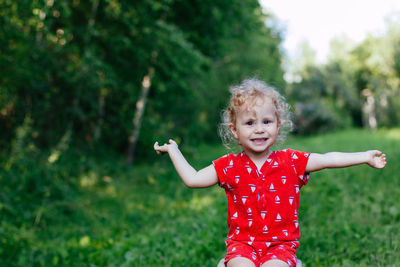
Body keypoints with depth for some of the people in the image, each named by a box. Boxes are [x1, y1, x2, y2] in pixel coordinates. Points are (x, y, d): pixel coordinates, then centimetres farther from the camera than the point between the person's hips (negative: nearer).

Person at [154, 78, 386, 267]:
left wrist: (366, 156, 0)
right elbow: (192, 179, 3)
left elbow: (328, 159, 3)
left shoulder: (291, 161, 1)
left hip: (281, 243, 0)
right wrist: (173, 150, 4)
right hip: (242, 243, 0)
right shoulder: (229, 166, 1)